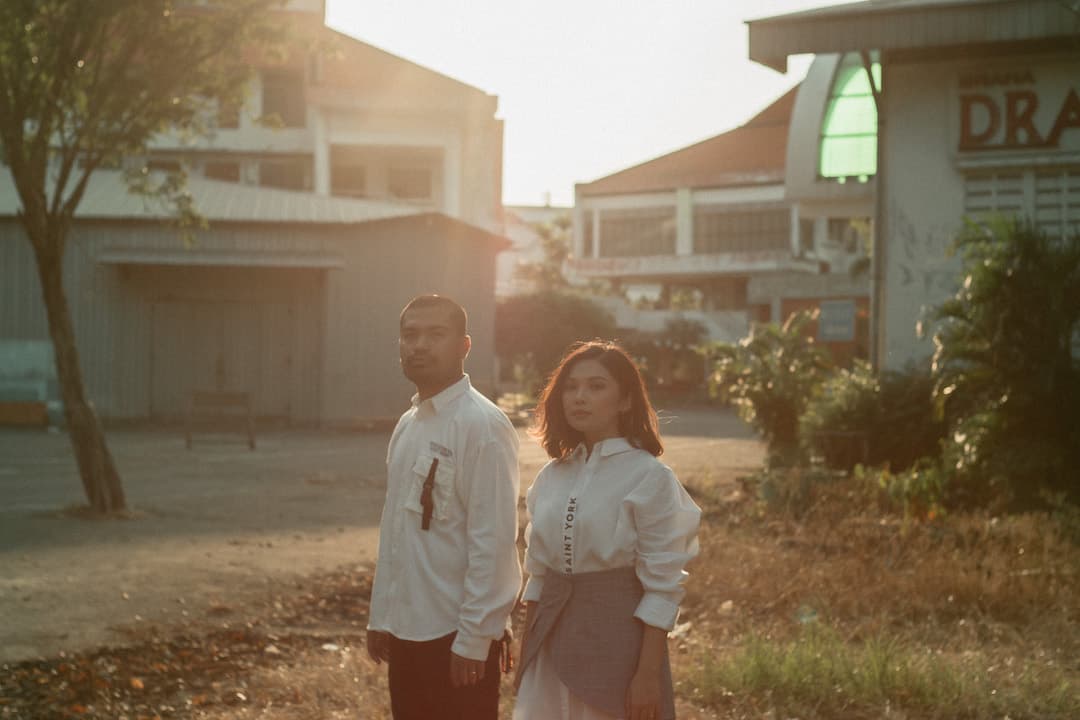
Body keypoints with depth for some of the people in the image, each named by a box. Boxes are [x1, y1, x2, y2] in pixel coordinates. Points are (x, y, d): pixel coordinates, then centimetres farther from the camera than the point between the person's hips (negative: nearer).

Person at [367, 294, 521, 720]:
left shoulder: (482, 426, -14)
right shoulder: (407, 425, 9)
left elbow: (493, 540, -17)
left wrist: (473, 639, -18)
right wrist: (380, 616, 13)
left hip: (458, 636, -7)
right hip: (407, 630, 7)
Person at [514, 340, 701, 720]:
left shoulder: (650, 477, -10)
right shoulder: (552, 476, 7)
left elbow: (663, 588, -11)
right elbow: (538, 573, 13)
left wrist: (648, 674, -15)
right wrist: (526, 651, 11)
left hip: (617, 634, -5)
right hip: (553, 637, 5)